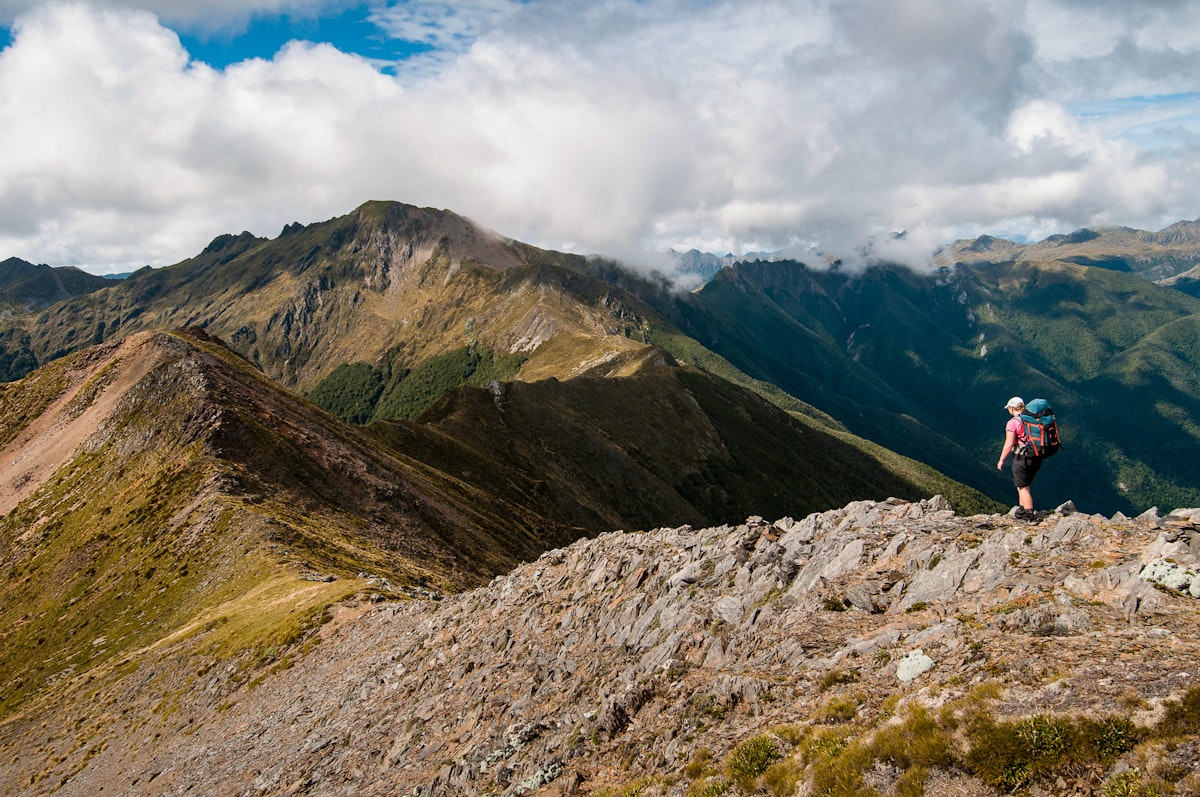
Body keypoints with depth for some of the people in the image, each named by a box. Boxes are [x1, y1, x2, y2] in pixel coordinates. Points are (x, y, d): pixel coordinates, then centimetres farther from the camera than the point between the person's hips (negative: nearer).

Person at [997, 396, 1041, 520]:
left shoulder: (1012, 423, -13)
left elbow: (1009, 444, -15)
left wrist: (1001, 460, -6)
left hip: (1022, 459, -7)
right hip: (1036, 458, 7)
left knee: (1023, 488, 4)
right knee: (1023, 485, 22)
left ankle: (1029, 514, 5)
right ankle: (1022, 509, 28)